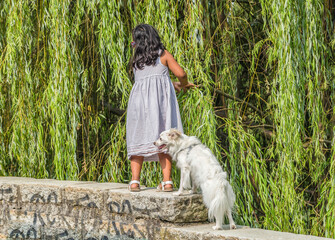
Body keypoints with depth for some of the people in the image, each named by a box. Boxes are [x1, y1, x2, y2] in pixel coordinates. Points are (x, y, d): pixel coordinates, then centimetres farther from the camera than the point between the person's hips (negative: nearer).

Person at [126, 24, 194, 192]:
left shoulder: (135, 59, 16)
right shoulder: (163, 54, 8)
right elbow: (180, 73, 0)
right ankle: (167, 181, -6)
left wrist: (173, 85, 31)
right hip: (161, 98, -2)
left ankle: (135, 181, -2)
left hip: (140, 97, 2)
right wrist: (184, 84, 22)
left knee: (138, 138, 6)